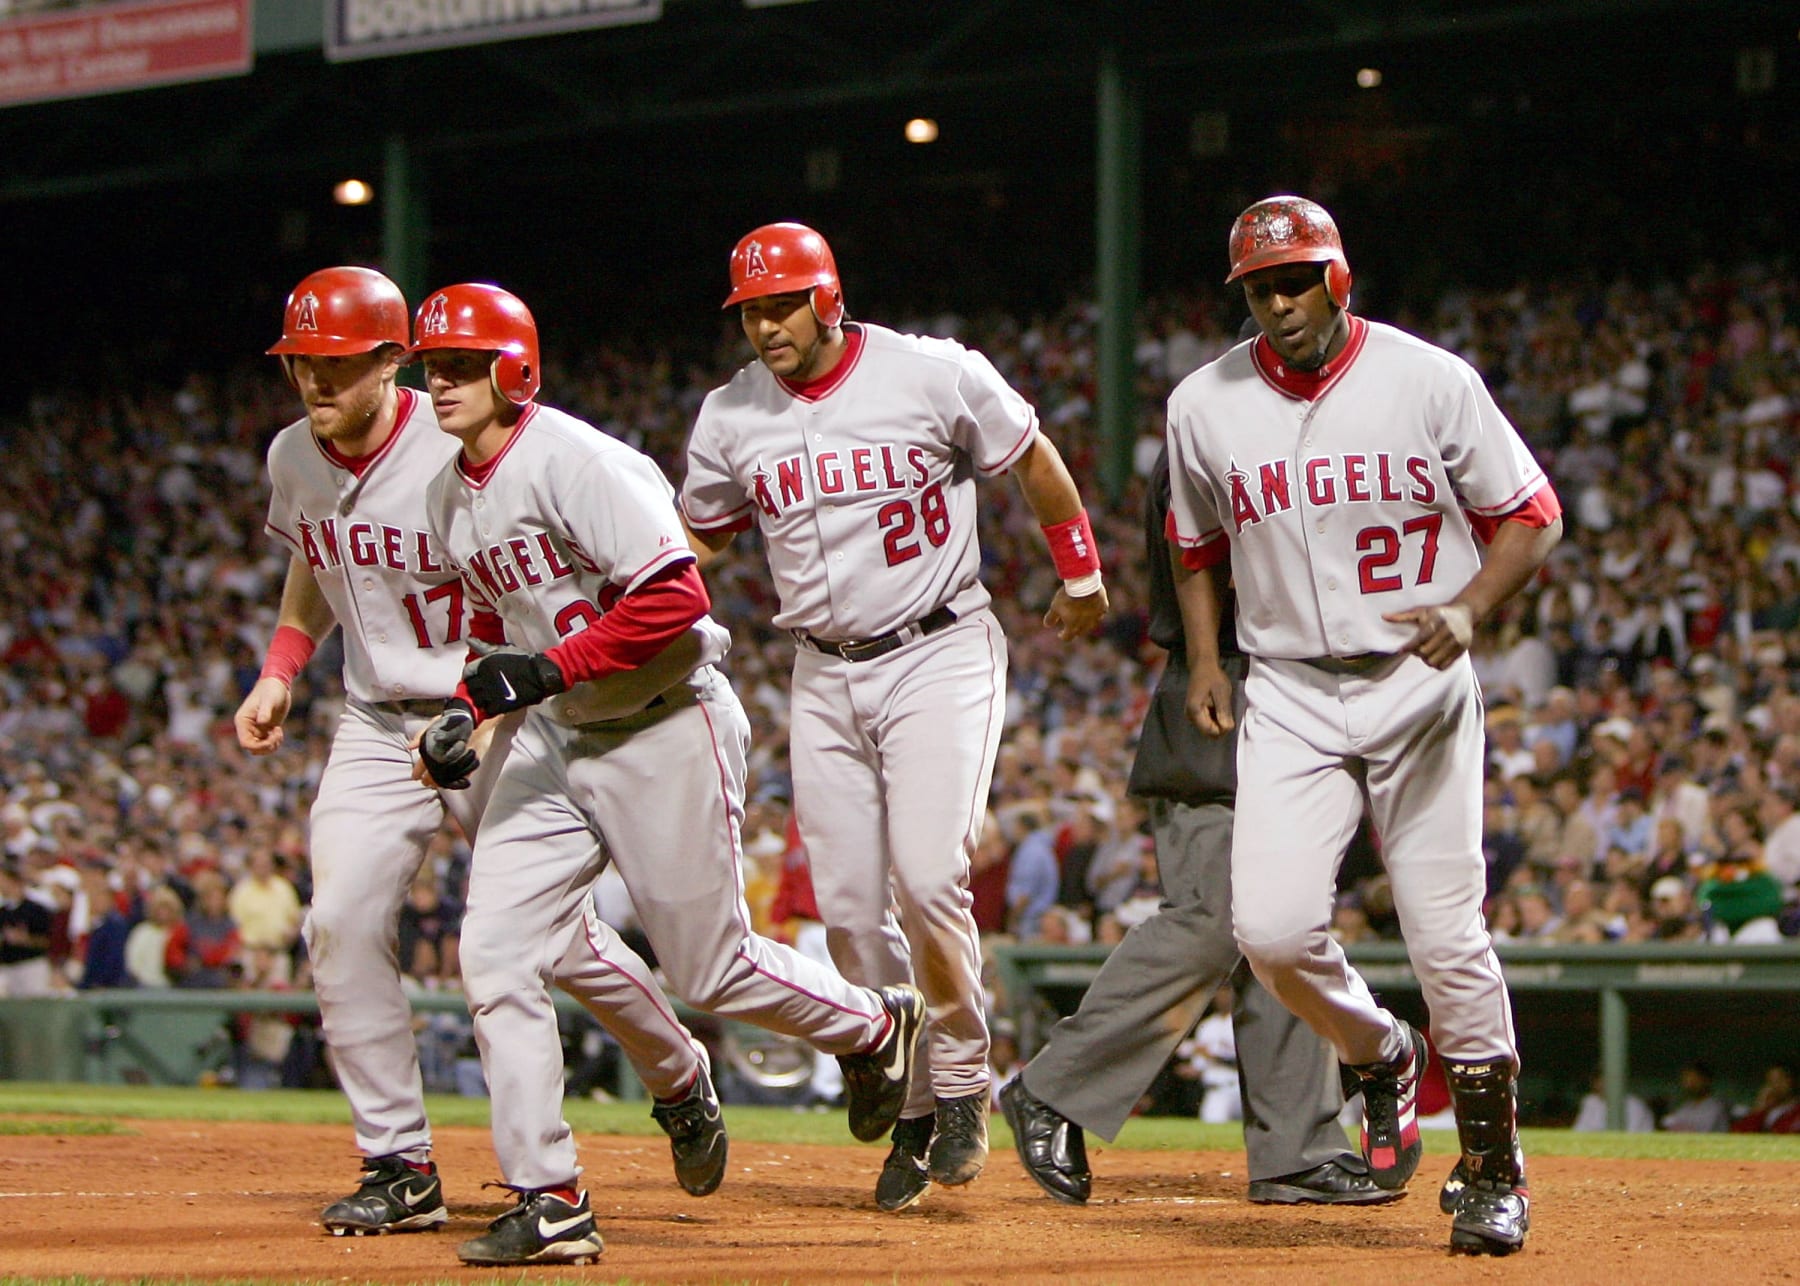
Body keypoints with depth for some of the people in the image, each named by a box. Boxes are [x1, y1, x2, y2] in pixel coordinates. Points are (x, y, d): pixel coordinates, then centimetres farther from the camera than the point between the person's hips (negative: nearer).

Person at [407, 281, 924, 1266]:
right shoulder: (450, 499, 8)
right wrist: (466, 711, 2)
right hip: (554, 741, 8)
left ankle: (877, 1027, 32)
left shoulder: (577, 463, -20)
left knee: (711, 970, 2)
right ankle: (549, 1203, -4)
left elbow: (674, 598, -26)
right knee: (494, 955, -7)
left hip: (666, 731, -8)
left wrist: (542, 671, -27)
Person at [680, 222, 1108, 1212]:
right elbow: (691, 542, 15)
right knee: (849, 906, 0)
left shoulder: (935, 375, -8)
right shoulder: (731, 416, 3)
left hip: (939, 655, -4)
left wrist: (1081, 578, 14)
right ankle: (912, 1114, 13)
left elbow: (1034, 460, 7)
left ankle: (961, 1082, 0)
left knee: (928, 877, -20)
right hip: (823, 676, 4)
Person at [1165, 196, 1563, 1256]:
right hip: (1290, 696, 2)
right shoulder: (1206, 405, 2)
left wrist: (1467, 610, -18)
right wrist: (1204, 660, 7)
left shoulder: (1430, 381, -6)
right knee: (1272, 929, -14)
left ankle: (1496, 1170, 9)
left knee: (1447, 931, -8)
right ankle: (1382, 1058, 18)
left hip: (1420, 685, -2)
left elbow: (1530, 517, 0)